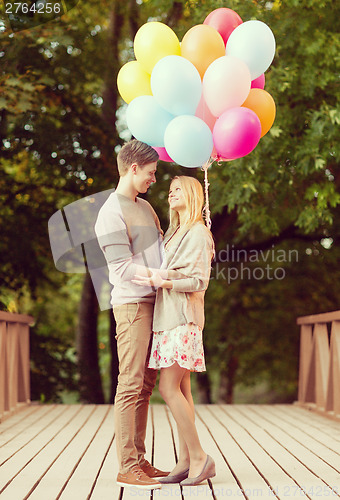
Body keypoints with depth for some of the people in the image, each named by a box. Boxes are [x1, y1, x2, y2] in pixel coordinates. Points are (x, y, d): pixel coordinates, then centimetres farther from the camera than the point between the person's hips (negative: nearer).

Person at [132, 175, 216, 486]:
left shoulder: (198, 233, -6)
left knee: (169, 388, -13)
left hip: (183, 318, -8)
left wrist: (162, 282, -19)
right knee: (181, 389, 6)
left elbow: (199, 281, -13)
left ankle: (199, 457, -6)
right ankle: (186, 461, 7)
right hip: (167, 317, 8)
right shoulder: (173, 232, 20)